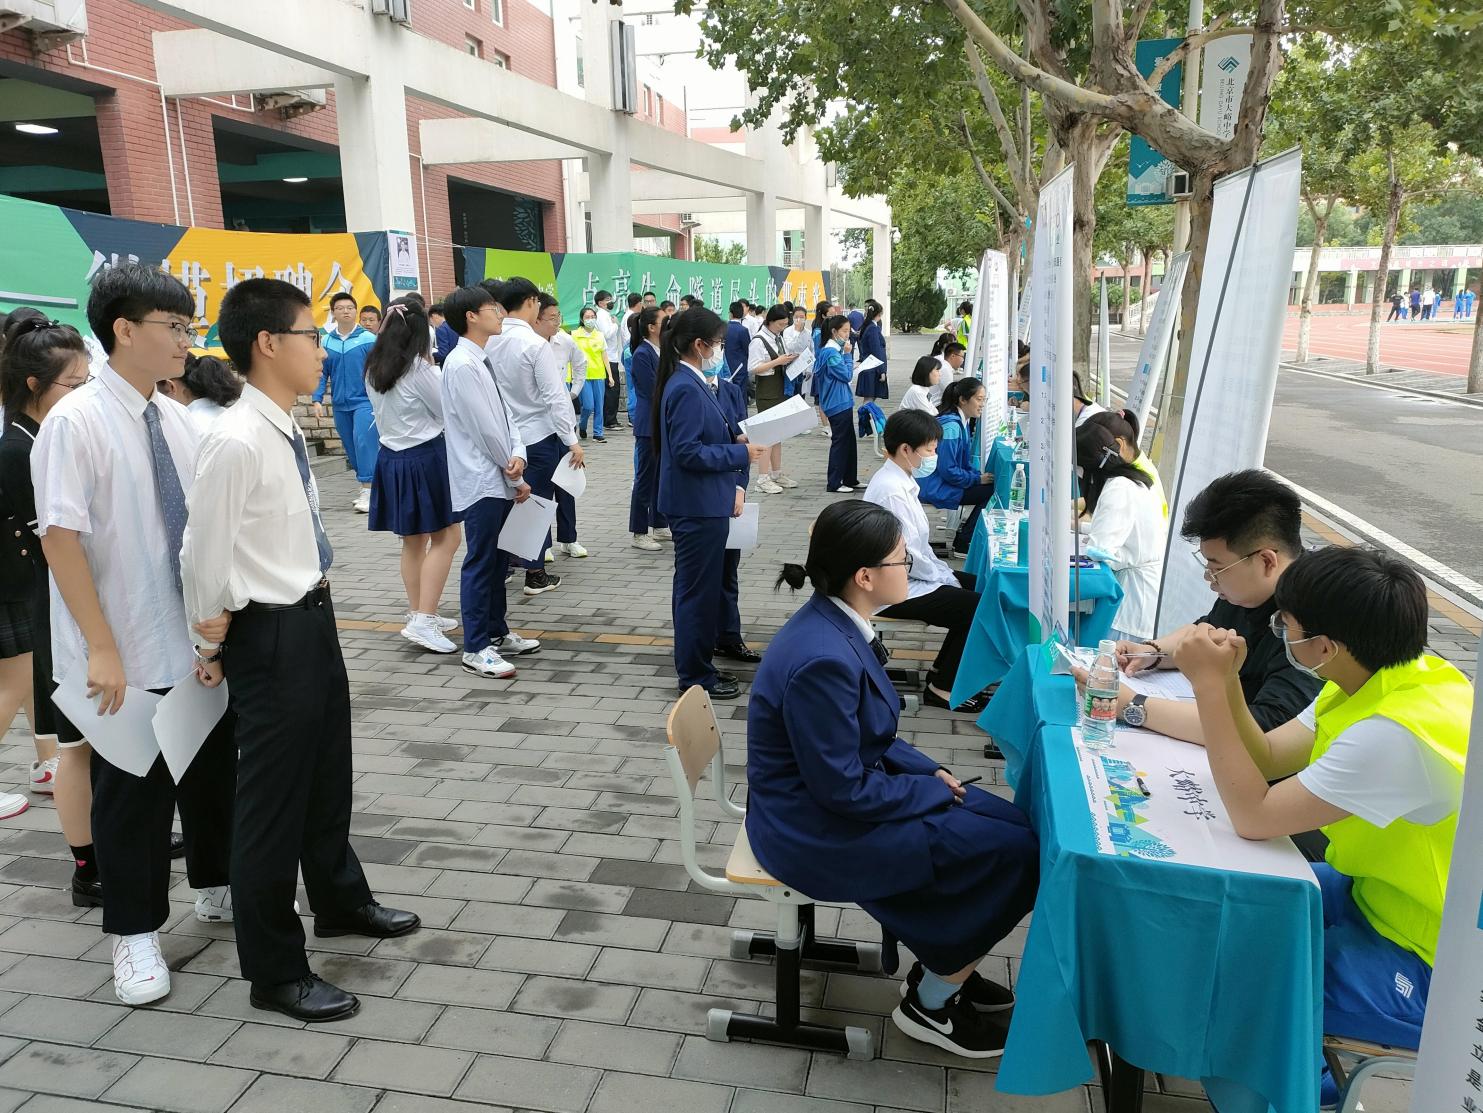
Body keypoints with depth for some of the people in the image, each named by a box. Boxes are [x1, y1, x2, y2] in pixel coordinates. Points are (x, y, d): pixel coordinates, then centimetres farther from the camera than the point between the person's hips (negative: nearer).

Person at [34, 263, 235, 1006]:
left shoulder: (180, 422, 2)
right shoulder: (75, 422, -14)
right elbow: (60, 539, -17)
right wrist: (102, 650, -20)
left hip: (198, 644, 6)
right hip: (125, 656, -5)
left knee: (213, 771, 18)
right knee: (130, 793, 9)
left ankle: (216, 888, 40)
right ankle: (135, 933, 28)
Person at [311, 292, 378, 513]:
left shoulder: (368, 339, -6)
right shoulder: (326, 341, 4)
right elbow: (321, 372, 9)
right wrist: (317, 400, 2)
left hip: (364, 401, -4)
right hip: (340, 404, 4)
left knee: (363, 442, -15)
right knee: (350, 446, 10)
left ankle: (368, 490, -11)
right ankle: (365, 488, 21)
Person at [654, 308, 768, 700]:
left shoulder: (692, 383, 10)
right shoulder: (687, 389, -20)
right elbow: (687, 452, -24)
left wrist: (736, 438, 5)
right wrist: (740, 453, -17)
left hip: (704, 503, 10)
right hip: (697, 506, -10)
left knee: (701, 587, 18)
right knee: (699, 590, 1)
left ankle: (698, 666, 31)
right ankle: (695, 676, 14)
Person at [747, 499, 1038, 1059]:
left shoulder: (836, 623, -2)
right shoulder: (823, 660, -32)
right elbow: (843, 789, -25)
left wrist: (929, 770, 1)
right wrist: (935, 790, -11)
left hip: (839, 787, 9)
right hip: (815, 829, -9)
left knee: (1013, 823, 8)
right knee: (1016, 854, -7)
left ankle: (947, 965, 26)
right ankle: (930, 1002, 12)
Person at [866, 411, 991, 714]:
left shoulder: (900, 480, 7)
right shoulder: (892, 491, -25)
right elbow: (907, 558, -24)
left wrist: (944, 572, 4)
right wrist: (945, 578, -11)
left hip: (913, 574, 10)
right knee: (978, 608, -11)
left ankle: (944, 669, 23)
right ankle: (942, 689, 5)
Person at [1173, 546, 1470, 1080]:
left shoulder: (1399, 733, -34)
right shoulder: (1381, 676, -6)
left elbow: (1253, 817, -29)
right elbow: (1267, 758, 1)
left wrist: (1208, 684, -28)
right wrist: (1225, 677, -15)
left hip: (1433, 972, -9)